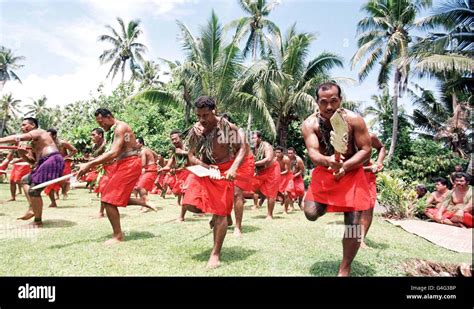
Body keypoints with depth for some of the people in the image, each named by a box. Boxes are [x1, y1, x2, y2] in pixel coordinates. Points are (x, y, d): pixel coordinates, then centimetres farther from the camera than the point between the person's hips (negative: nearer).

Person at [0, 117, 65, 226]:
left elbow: (18, 138, -14)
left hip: (52, 161, -11)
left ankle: (38, 221, 3)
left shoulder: (38, 132, -1)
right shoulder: (34, 143, 27)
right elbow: (32, 161, 23)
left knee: (33, 191, -9)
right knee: (25, 180, 21)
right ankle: (32, 209, 11)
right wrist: (22, 154, 5)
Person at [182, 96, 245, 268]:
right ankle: (214, 212, 25)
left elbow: (242, 148, -15)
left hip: (223, 171, -4)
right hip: (203, 169, 5)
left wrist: (233, 168, -31)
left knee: (220, 213, -4)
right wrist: (204, 166, -18)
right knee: (190, 205, -7)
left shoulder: (227, 127, -17)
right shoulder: (194, 131, -3)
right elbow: (191, 156, 2)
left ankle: (215, 254, 7)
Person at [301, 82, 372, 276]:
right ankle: (328, 206, 25)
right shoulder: (310, 124, -14)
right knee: (311, 213, -13)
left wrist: (344, 166, -27)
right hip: (324, 171, 1)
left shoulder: (354, 120, -15)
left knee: (353, 219, -7)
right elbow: (312, 152, -26)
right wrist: (328, 161, -48)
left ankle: (345, 269, 9)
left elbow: (366, 150, -13)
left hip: (351, 172, -1)